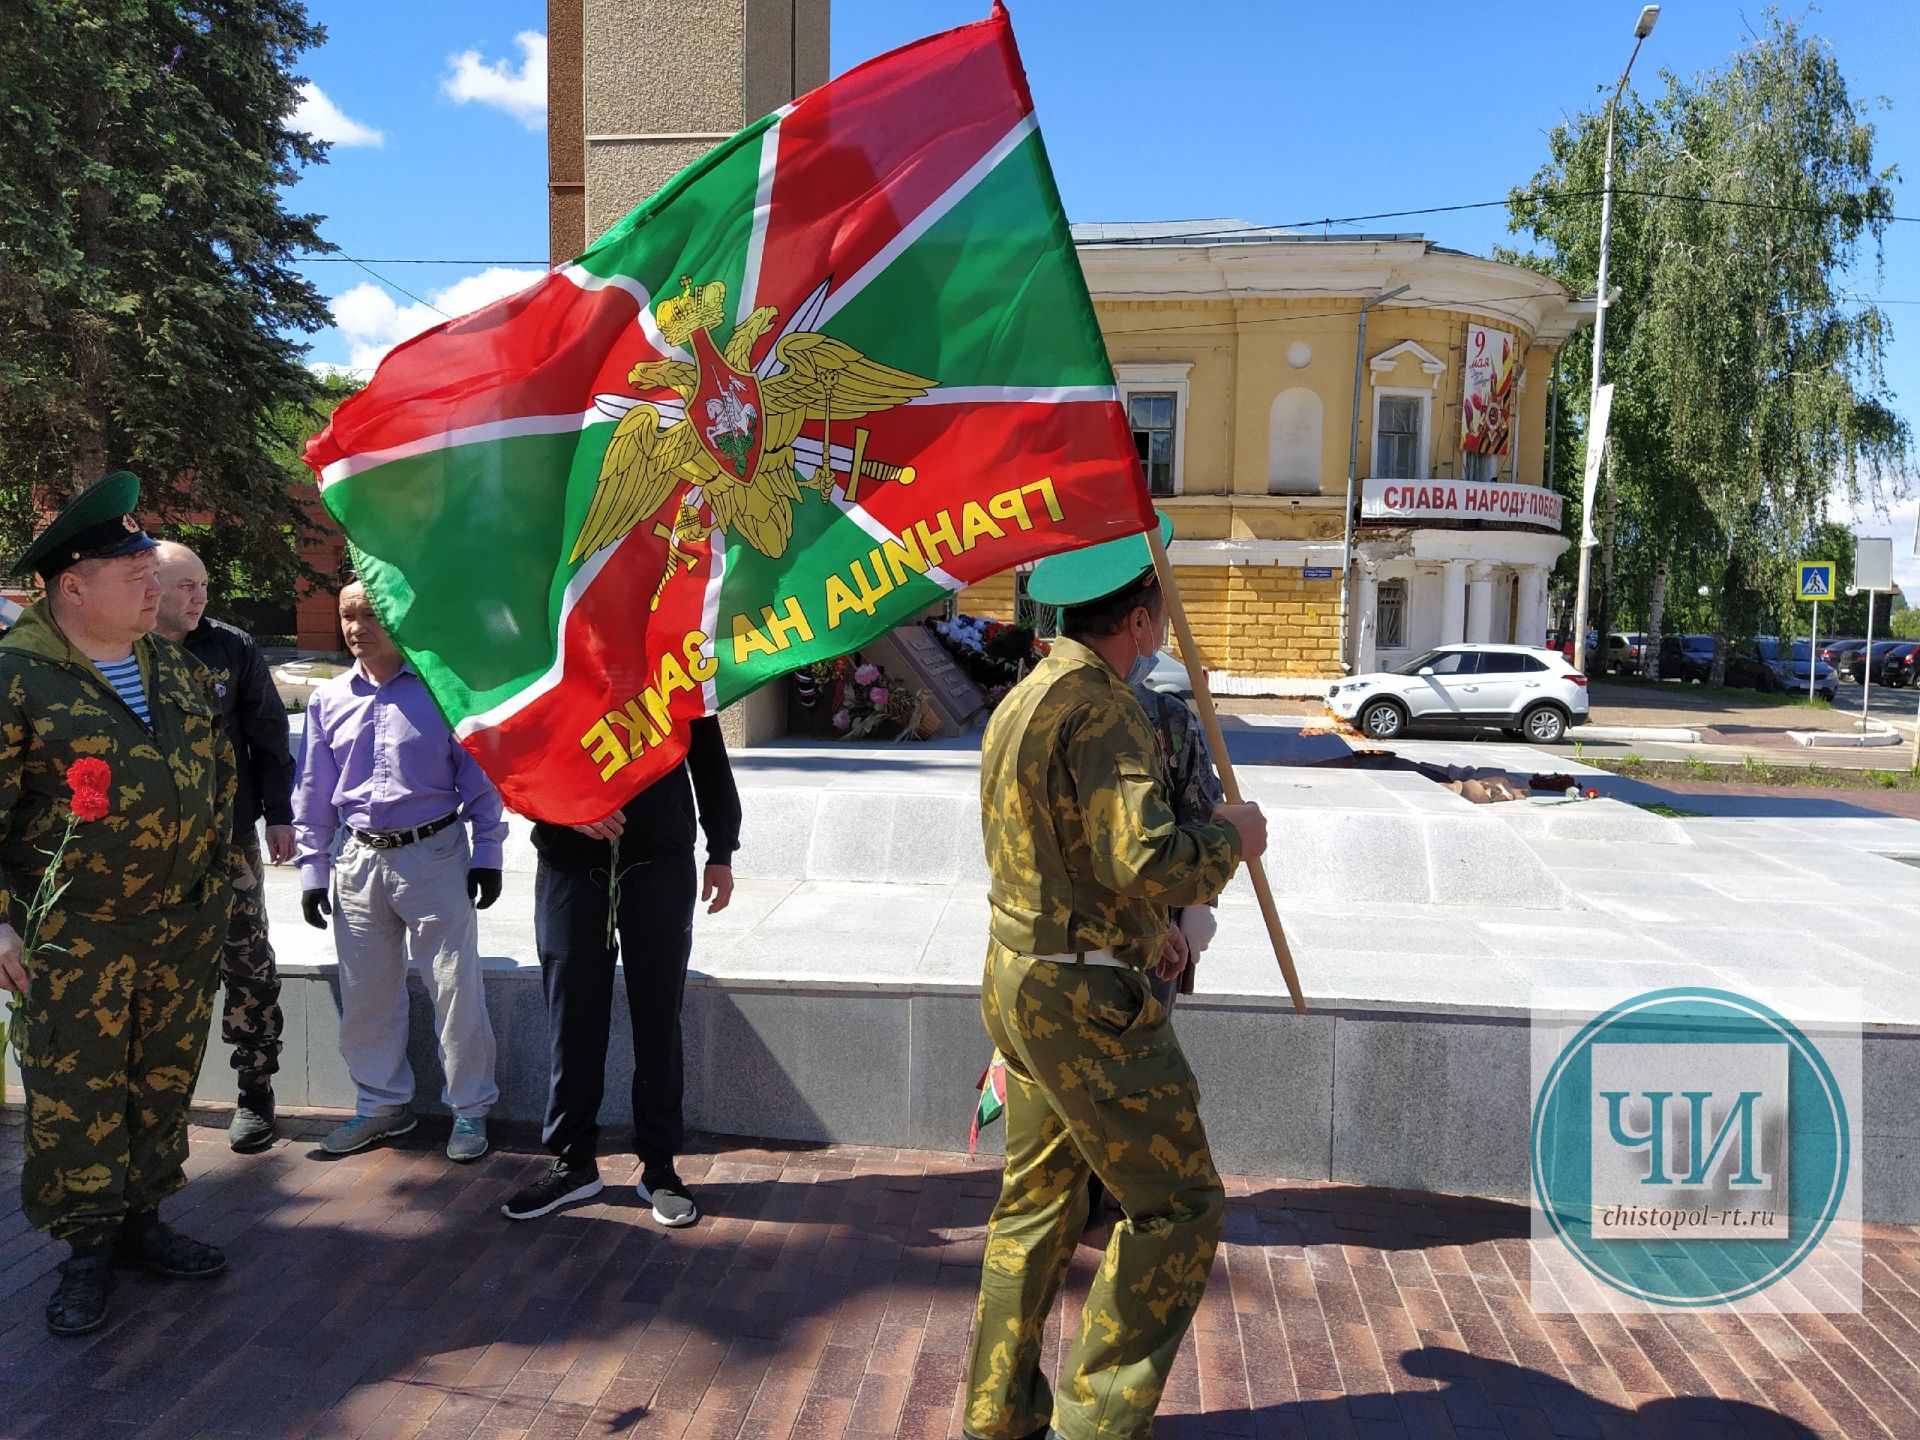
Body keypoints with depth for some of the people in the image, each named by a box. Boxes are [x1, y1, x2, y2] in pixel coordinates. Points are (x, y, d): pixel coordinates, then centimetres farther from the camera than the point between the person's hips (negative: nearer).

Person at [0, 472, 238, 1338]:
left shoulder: (178, 670, 8)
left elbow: (218, 771, 18)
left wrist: (217, 869, 16)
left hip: (185, 927, 6)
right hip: (73, 940, -5)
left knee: (164, 1084, 14)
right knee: (75, 1097, 3)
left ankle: (142, 1220, 30)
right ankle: (87, 1250, 20)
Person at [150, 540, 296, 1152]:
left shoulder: (232, 649, 1)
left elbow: (269, 736, 5)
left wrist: (278, 813, 4)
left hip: (229, 838, 0)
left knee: (248, 965, 2)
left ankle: (255, 1090, 13)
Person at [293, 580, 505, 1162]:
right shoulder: (328, 700, 8)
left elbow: (478, 772, 0)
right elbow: (314, 791, 13)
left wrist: (487, 852, -3)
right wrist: (312, 868, 11)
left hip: (435, 855, -4)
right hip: (360, 859, 4)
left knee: (456, 988, 0)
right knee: (364, 994, 12)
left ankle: (469, 1110, 15)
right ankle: (381, 1104, 30)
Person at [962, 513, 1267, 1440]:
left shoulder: (1024, 697, 13)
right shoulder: (1097, 707, -19)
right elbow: (1145, 860, -27)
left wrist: (1140, 932, 23)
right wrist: (1229, 837, -9)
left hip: (1019, 980, 10)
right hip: (1084, 1001, -10)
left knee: (1039, 1197, 20)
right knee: (1177, 1205, 4)